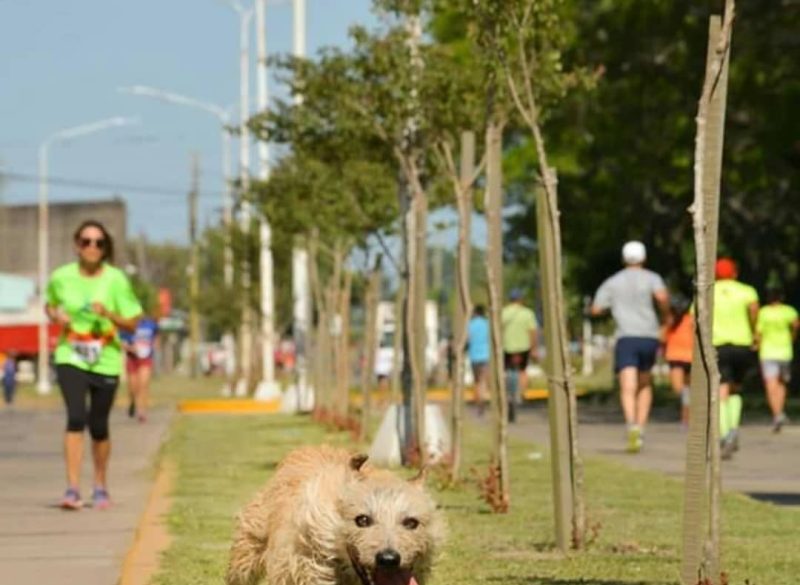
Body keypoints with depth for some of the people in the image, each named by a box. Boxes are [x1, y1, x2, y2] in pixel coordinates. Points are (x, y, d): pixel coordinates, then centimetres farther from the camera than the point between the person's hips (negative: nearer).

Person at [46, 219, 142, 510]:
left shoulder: (115, 279, -7)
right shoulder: (61, 277, -4)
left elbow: (131, 323, -4)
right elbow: (50, 305, 16)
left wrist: (109, 314, -22)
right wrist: (57, 315, -6)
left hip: (106, 361, 1)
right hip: (71, 357, 0)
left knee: (98, 426, 8)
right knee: (76, 417, -19)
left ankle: (101, 487, 30)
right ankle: (72, 489, -20)